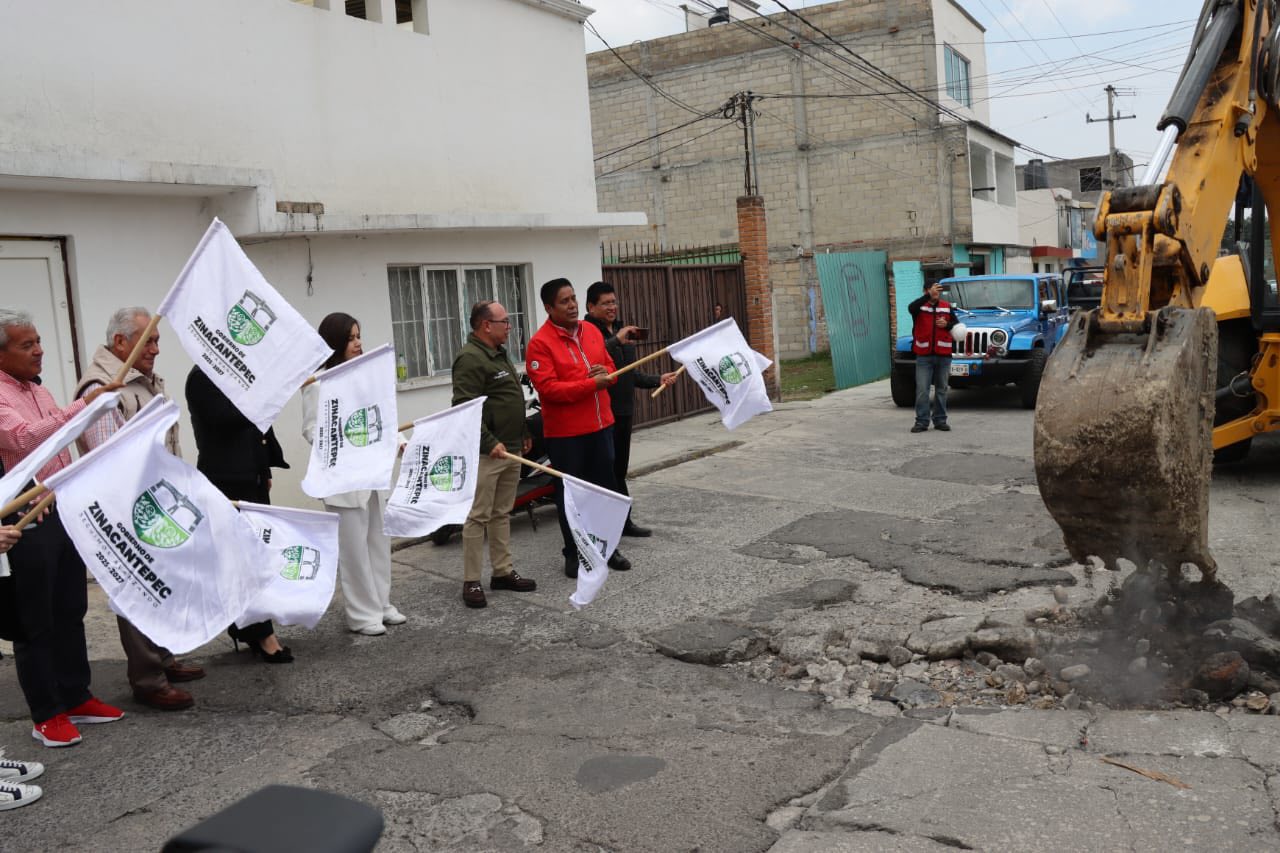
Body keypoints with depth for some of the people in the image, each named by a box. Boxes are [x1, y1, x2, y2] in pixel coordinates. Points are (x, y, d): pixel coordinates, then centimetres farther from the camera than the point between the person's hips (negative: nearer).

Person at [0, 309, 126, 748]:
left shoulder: (39, 391, 13)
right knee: (36, 623, 3)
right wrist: (82, 405, -40)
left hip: (64, 514, 8)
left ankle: (76, 698, 26)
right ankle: (47, 715, 12)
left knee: (70, 613, 15)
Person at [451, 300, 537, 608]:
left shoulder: (499, 353, 17)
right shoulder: (470, 358, -15)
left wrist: (523, 433, 23)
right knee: (478, 516, -4)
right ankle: (471, 582, 2)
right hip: (485, 453, -9)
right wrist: (490, 443, -24)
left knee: (501, 514, 14)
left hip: (510, 449, 9)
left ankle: (503, 572, 22)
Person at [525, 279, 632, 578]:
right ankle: (573, 552, 19)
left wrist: (605, 372, -7)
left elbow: (609, 366, 18)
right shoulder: (540, 343, -14)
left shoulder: (592, 331, 7)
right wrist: (591, 384, -23)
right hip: (565, 433, -6)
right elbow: (548, 388, -22)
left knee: (605, 487, 14)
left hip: (600, 425, 6)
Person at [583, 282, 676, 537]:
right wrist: (616, 341, -34)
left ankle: (623, 521, 24)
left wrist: (658, 380, 12)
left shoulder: (623, 331, 18)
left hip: (623, 411, 8)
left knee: (619, 469, 15)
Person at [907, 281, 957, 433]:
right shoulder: (919, 306, 0)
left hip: (943, 355, 3)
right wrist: (929, 295, -32)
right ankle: (921, 421, 0)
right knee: (922, 390, -5)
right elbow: (911, 308, -25)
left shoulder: (947, 306, 10)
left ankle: (940, 420, 17)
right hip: (924, 355, -3)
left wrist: (947, 325, -7)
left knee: (941, 389, 9)